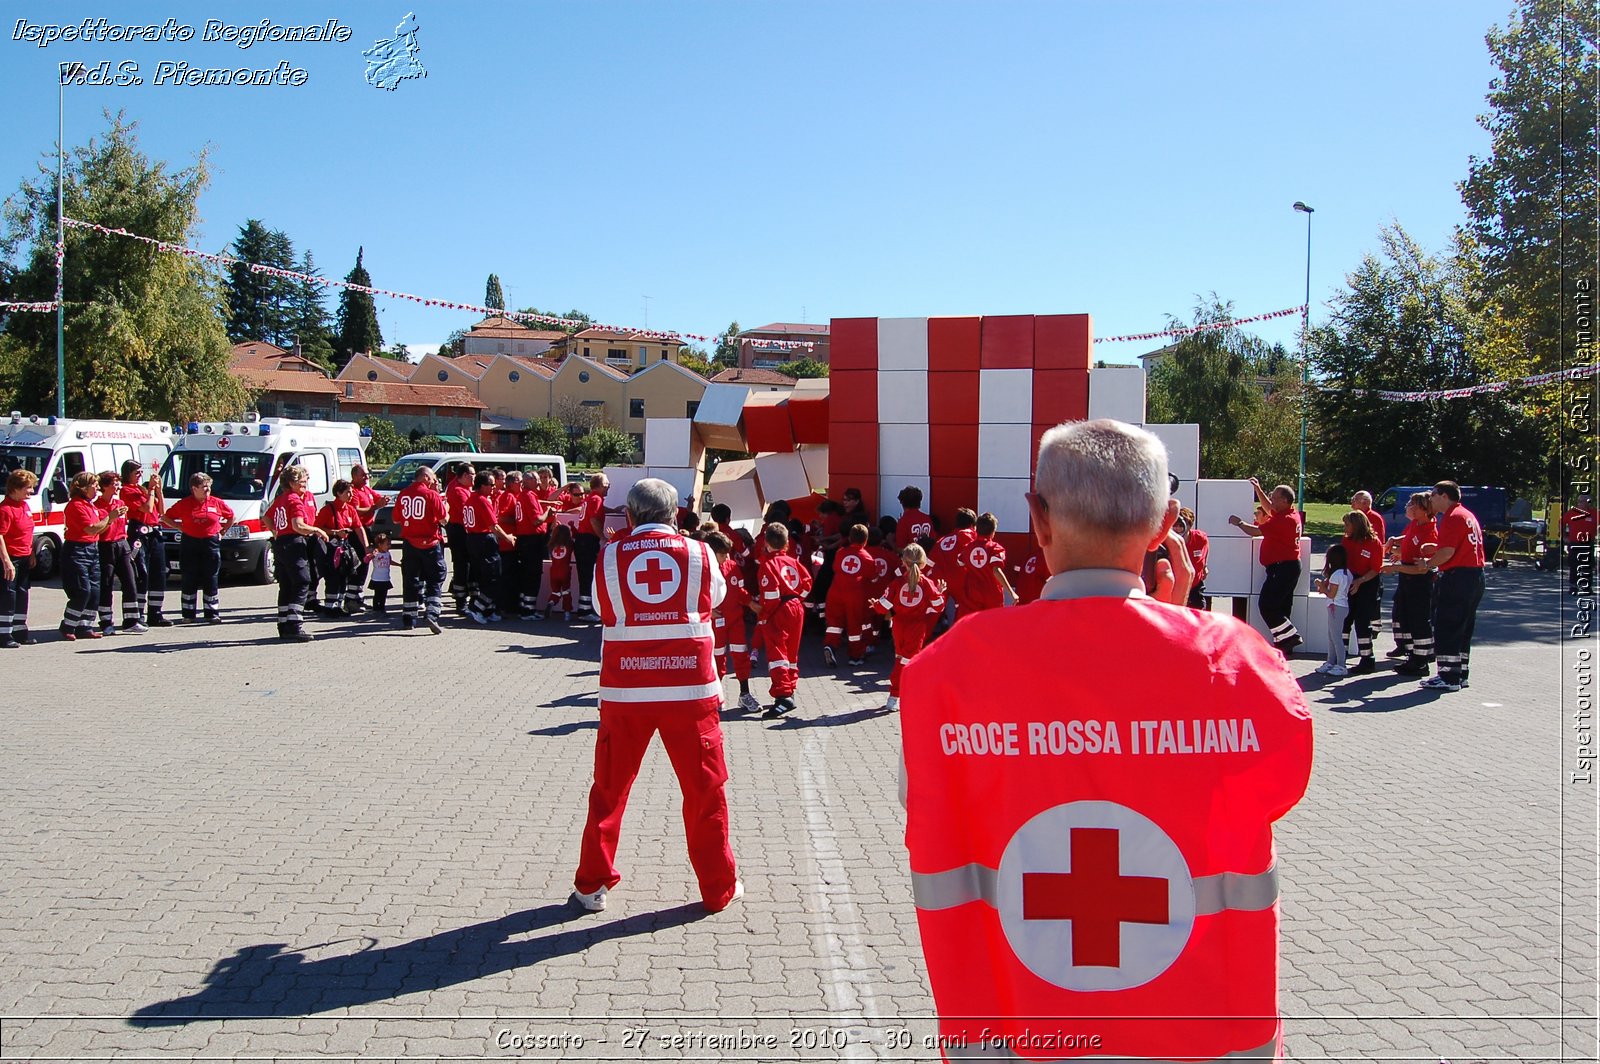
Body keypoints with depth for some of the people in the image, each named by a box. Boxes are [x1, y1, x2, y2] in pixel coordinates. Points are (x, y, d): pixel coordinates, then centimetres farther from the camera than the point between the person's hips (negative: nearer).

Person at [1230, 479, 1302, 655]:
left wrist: (1239, 522, -3)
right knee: (1281, 606, 13)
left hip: (1282, 568, -11)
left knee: (1267, 605, -10)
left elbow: (1256, 532, -19)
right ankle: (1285, 645, 16)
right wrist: (1258, 489, 26)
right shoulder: (1290, 514, 11)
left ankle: (1289, 636, -6)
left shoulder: (1284, 520, -20)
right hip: (1289, 566, 11)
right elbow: (1269, 507, 30)